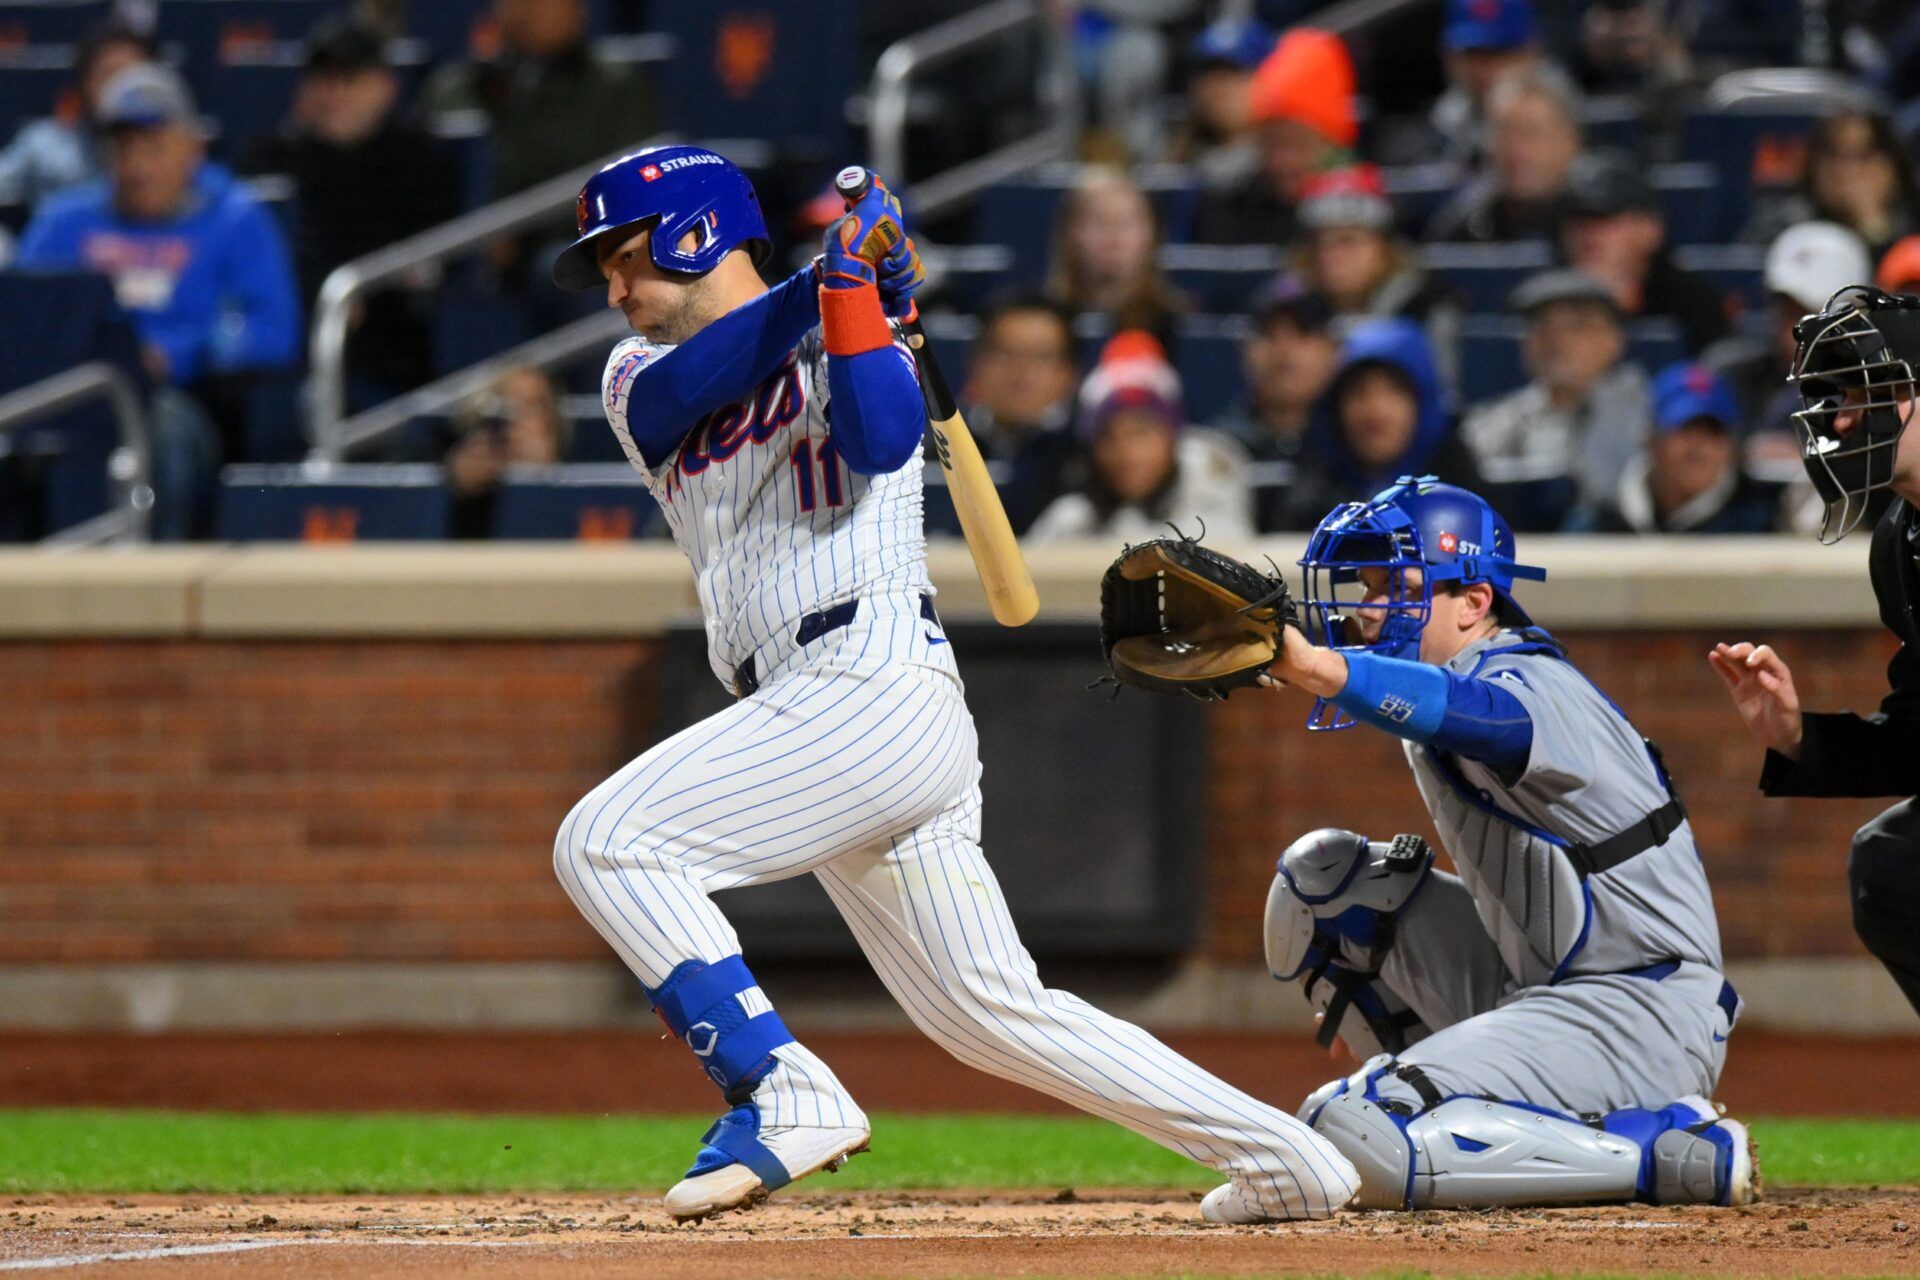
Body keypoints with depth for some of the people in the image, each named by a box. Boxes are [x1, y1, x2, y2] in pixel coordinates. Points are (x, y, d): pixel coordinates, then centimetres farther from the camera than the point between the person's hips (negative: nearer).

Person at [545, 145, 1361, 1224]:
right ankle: (1284, 1161, 14)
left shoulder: (851, 340, 5)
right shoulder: (642, 377, 22)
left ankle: (782, 1093, -22)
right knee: (996, 1014, 9)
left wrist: (853, 287, -17)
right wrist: (820, 280, -9)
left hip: (872, 681, -8)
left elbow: (883, 440, -16)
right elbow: (688, 385, -1)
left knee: (608, 842, -19)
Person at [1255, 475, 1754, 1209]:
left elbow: (1462, 711, -44)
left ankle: (1680, 1154, -16)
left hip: (1642, 1009, -10)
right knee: (1319, 874, 12)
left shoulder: (1533, 687, -17)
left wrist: (1312, 666, -61)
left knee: (1361, 1136, -23)